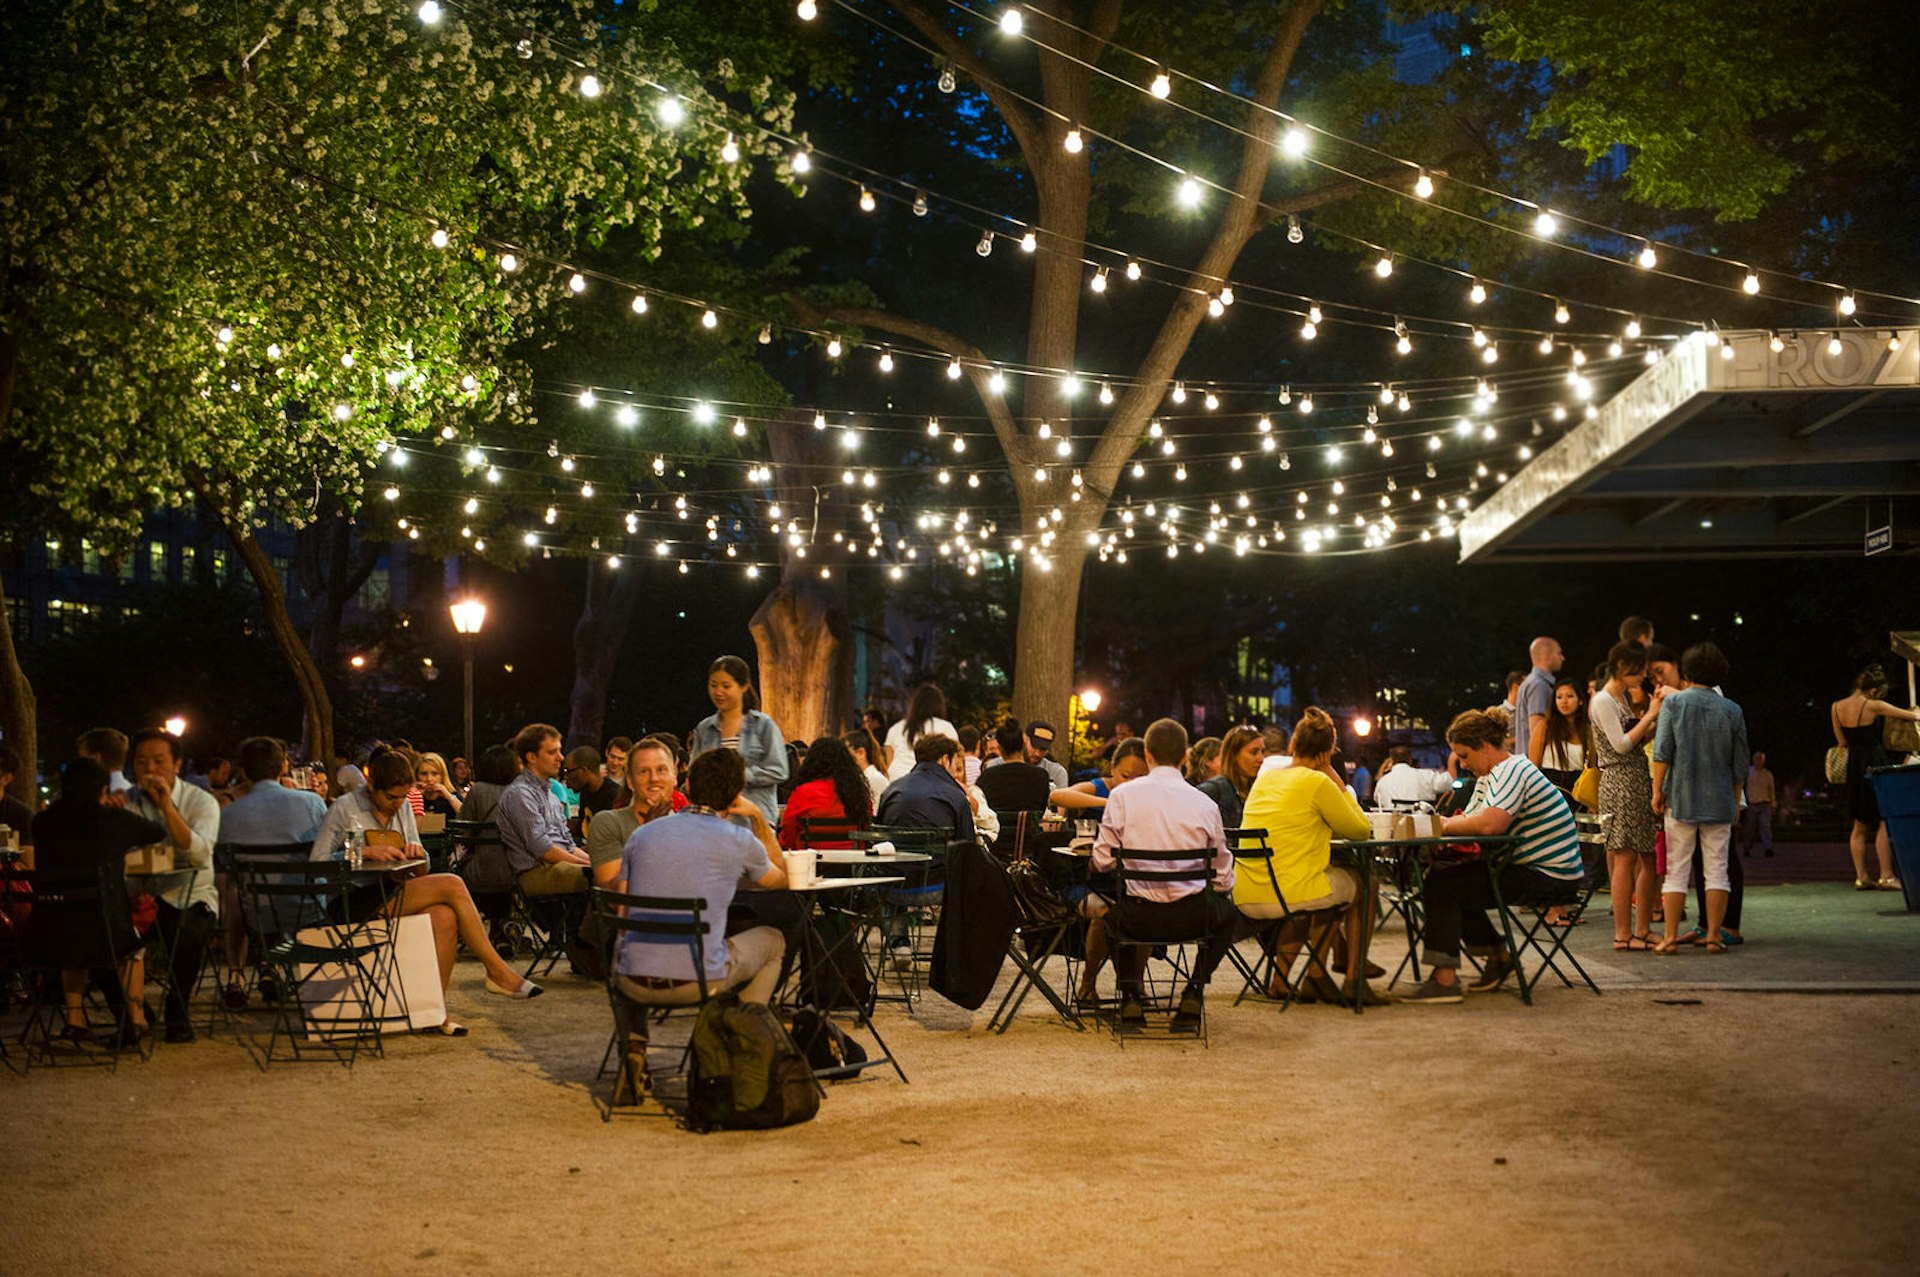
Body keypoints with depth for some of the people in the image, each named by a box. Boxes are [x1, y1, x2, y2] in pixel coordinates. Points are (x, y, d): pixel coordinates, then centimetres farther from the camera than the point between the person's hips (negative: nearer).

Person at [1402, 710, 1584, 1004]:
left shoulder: (1512, 771, -16)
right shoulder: (1489, 777, 18)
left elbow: (1489, 824, -31)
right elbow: (1469, 820, 15)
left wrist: (1445, 826, -15)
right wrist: (1443, 824, -6)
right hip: (1526, 868, 11)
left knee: (1441, 886, -15)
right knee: (1440, 875, 14)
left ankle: (1444, 979, -18)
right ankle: (1498, 955, 17)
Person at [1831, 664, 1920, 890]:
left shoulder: (1836, 708, 3)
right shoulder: (1873, 706, -13)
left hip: (1853, 767, 6)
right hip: (1875, 764, -6)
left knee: (1860, 825, 11)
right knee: (1883, 822, -3)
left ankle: (1861, 877, 11)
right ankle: (1886, 876, -7)